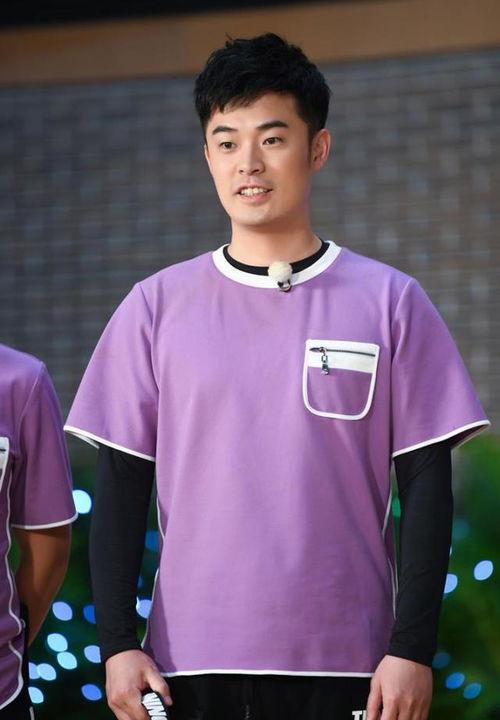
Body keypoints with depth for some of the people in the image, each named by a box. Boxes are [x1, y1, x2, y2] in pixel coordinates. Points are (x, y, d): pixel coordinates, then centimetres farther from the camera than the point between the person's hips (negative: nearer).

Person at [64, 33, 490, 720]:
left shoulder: (390, 302, 4)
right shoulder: (157, 305, 7)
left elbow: (426, 484, 2)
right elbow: (121, 483, 7)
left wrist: (413, 649, -5)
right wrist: (117, 643, -1)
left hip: (345, 664, -1)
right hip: (191, 663, 1)